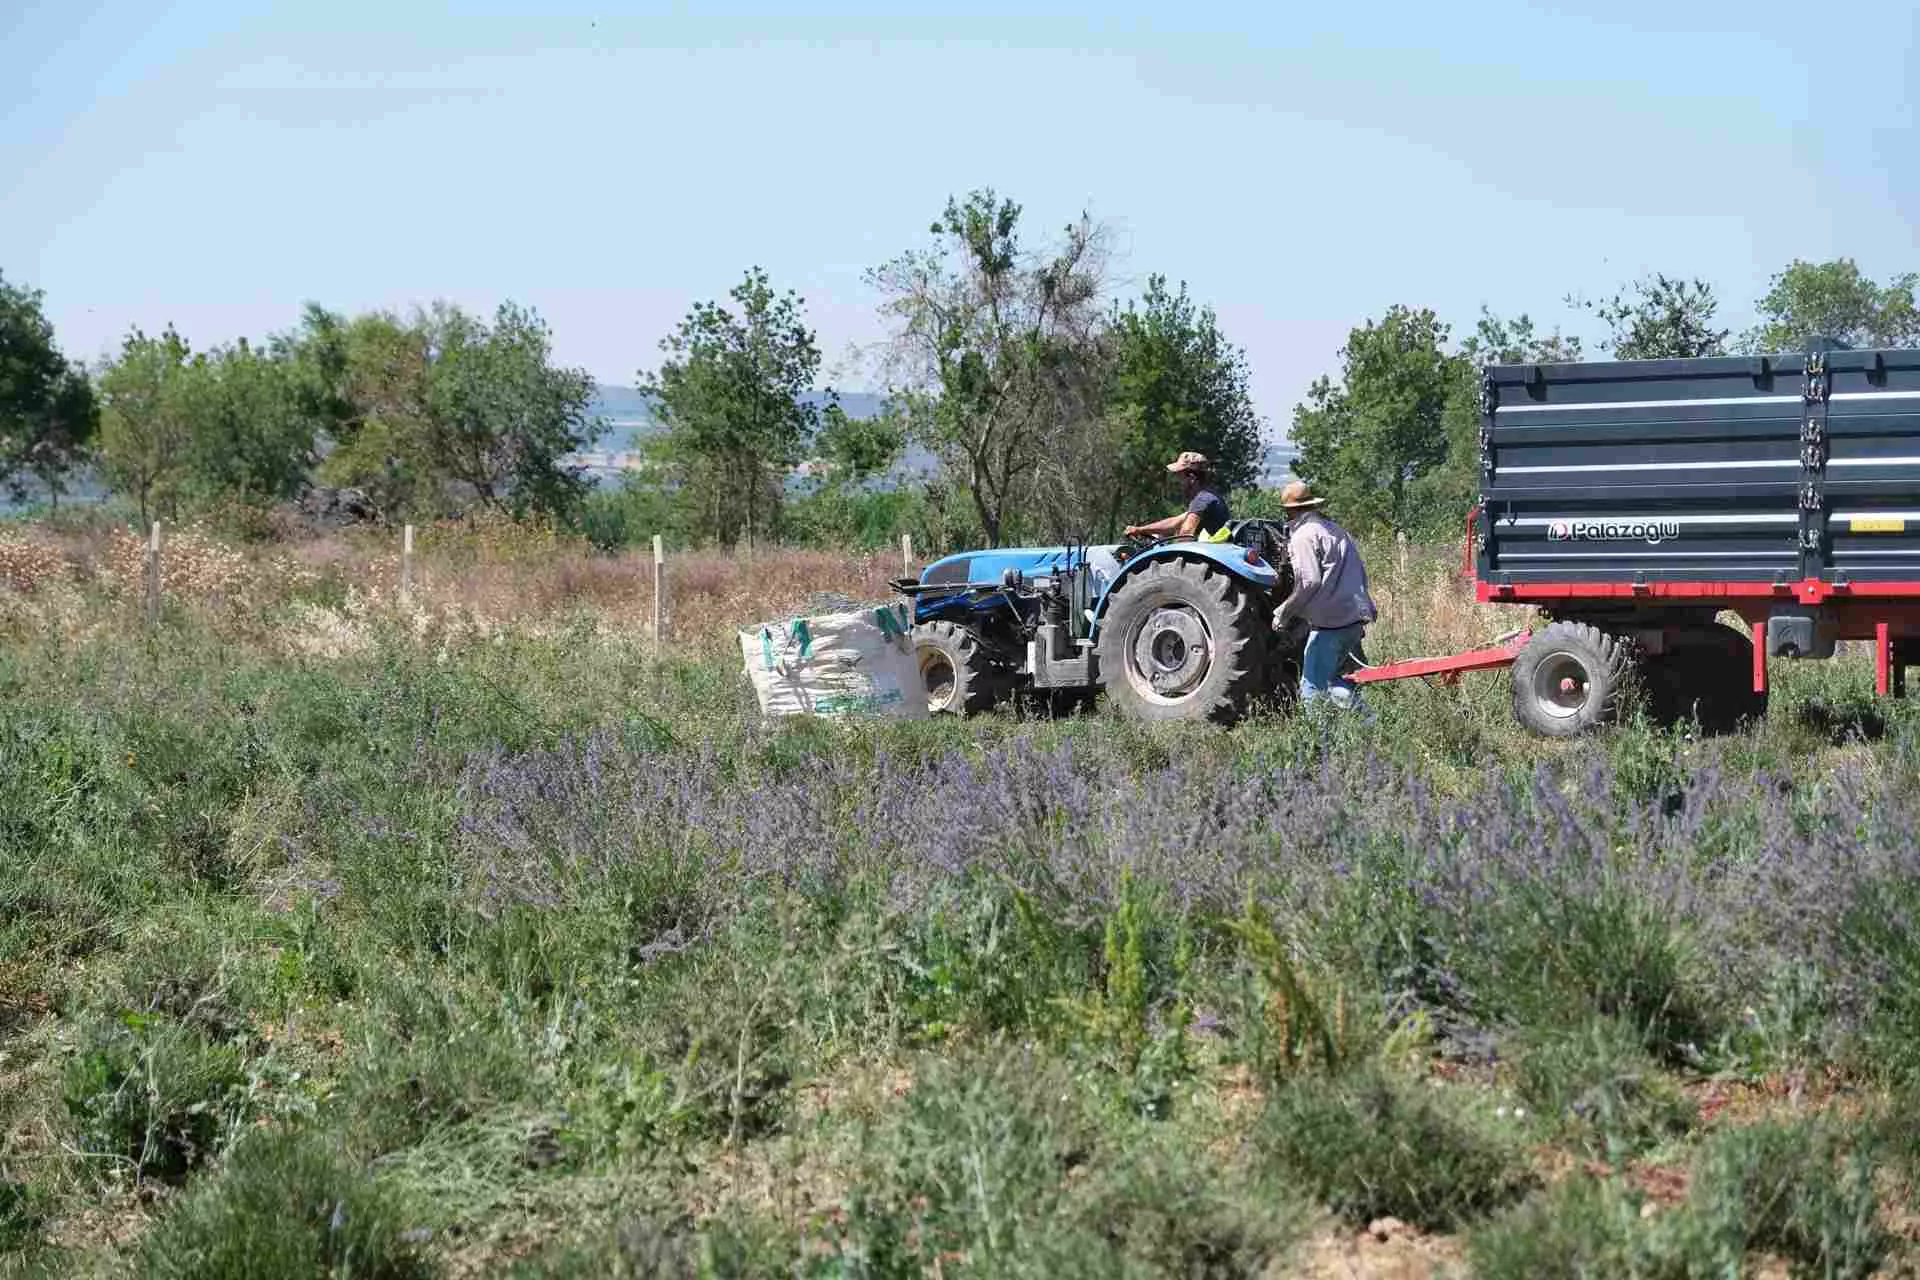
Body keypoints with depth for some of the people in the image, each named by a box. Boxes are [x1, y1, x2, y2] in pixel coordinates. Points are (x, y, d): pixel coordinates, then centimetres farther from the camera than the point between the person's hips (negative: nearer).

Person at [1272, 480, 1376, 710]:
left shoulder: (1304, 535, -9)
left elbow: (1309, 582, -19)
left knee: (1313, 688, -3)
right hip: (1355, 619, 9)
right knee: (1332, 679, 19)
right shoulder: (1336, 531, 18)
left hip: (1330, 622, -9)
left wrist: (1284, 613, -9)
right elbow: (1361, 574, 22)